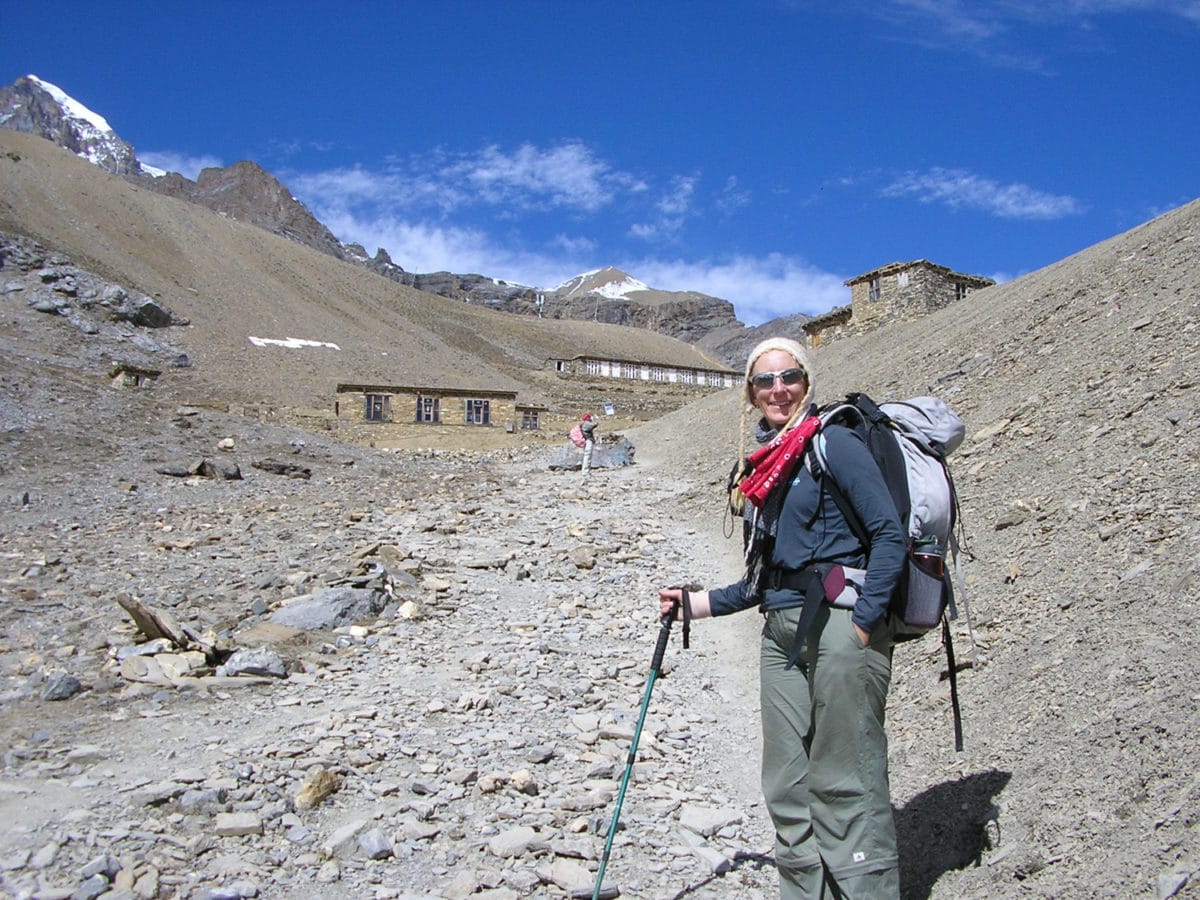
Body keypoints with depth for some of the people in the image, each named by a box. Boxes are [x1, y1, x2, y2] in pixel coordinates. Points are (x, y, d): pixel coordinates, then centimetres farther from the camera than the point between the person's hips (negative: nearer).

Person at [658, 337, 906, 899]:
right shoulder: (761, 467, 16)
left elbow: (890, 534, -10)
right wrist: (695, 604, 18)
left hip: (840, 624, -7)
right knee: (786, 788, 9)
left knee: (845, 784, -4)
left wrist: (863, 623, -15)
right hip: (781, 632, 7)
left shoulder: (832, 443, -4)